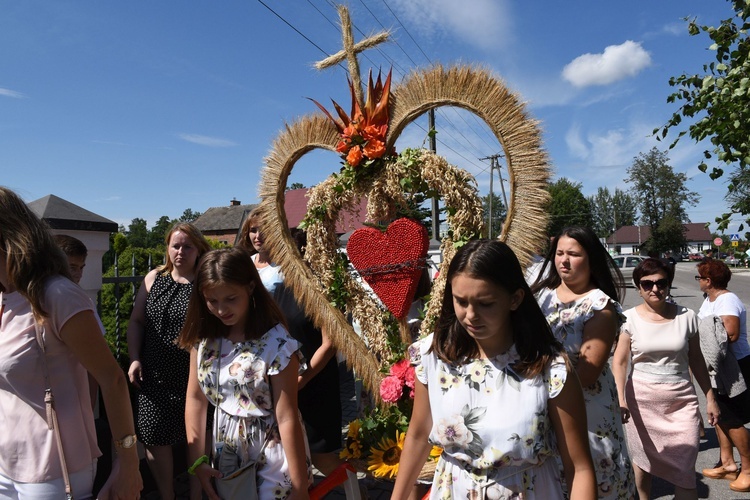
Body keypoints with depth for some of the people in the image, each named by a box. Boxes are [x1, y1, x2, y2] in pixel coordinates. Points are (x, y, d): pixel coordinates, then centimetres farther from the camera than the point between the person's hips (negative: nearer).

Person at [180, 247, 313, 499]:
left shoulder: (276, 343, -24)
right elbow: (195, 398, 2)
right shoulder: (203, 338, -7)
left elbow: (287, 419, -22)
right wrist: (198, 459, 1)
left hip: (272, 456, -5)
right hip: (227, 453, 5)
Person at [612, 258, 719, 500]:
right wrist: (620, 398, -19)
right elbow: (620, 361, -8)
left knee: (685, 471, 0)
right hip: (642, 398, -1)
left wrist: (710, 397, 11)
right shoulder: (630, 318, -6)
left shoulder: (686, 316, -1)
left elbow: (696, 360, 9)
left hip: (681, 400, 1)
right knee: (643, 460, 16)